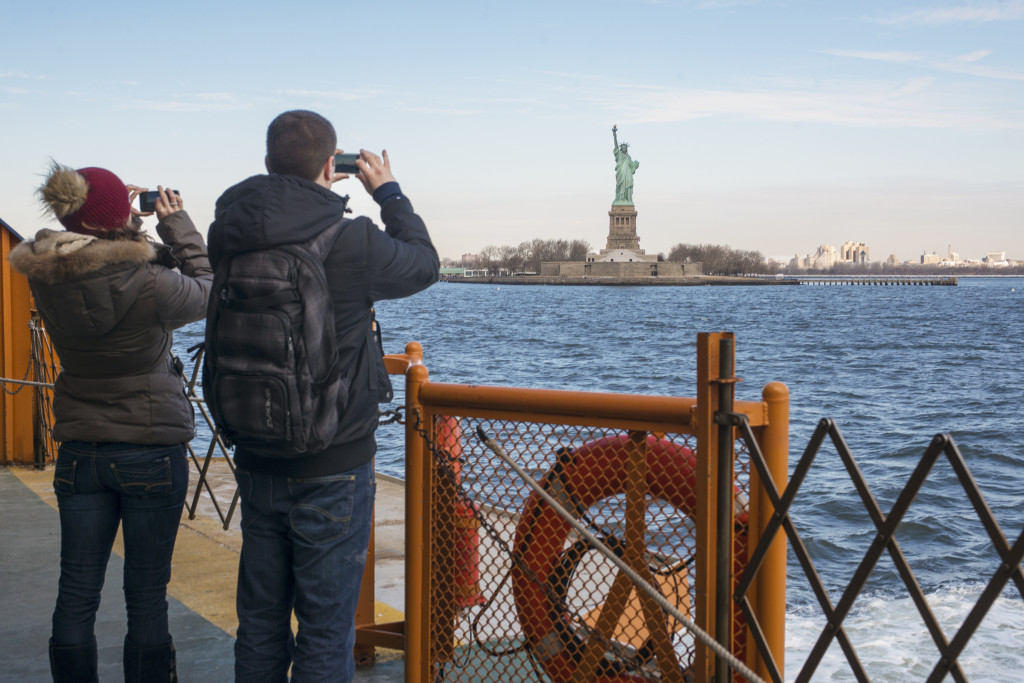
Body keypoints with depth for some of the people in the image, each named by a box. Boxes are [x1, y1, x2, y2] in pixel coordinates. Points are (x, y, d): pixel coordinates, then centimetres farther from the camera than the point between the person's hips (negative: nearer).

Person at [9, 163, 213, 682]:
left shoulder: (46, 279, -7)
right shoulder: (149, 284, -21)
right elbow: (207, 291, -2)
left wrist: (124, 219, 4)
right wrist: (178, 225, 4)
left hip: (80, 456, 4)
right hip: (152, 451, -4)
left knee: (76, 594, 12)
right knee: (147, 595, 6)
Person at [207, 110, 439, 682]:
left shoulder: (230, 239, -4)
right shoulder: (353, 242, -19)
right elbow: (424, 264, 2)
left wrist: (314, 197, 17)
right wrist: (388, 191, 14)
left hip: (256, 465, 5)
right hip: (334, 469, -5)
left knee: (259, 620, 18)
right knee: (325, 631, 5)